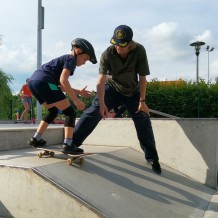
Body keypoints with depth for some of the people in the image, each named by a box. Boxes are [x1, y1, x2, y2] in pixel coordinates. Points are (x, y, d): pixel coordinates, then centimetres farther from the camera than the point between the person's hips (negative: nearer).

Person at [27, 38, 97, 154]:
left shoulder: (63, 59, 30)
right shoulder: (71, 59, 3)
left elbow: (60, 86, 29)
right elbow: (63, 80, -14)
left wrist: (78, 92, 28)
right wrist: (76, 99, -11)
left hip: (33, 81, 10)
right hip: (43, 82, -10)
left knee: (53, 111, 27)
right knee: (70, 112, -3)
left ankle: (36, 139, 26)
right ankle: (68, 145, -12)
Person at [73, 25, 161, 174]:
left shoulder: (139, 51, -25)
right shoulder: (108, 53, -26)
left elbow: (142, 78, -18)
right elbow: (101, 80, -30)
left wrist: (142, 101, -18)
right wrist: (102, 103, -40)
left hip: (133, 91, 1)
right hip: (112, 88, 0)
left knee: (144, 121, -3)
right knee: (93, 112, -16)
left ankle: (152, 158, 10)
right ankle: (72, 142, -9)